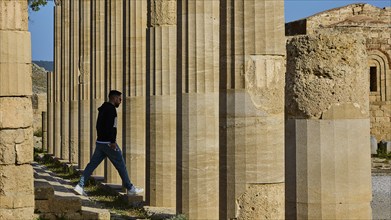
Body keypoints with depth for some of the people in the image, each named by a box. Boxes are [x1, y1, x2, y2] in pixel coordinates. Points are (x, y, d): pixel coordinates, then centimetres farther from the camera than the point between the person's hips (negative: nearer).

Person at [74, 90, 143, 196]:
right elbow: (109, 126, -23)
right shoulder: (111, 109, -13)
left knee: (92, 164, 6)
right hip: (108, 143, -9)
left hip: (100, 142, 9)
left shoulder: (103, 109, 18)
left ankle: (80, 186, -2)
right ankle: (130, 189, 8)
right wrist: (112, 141, -23)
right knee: (121, 165, 1)